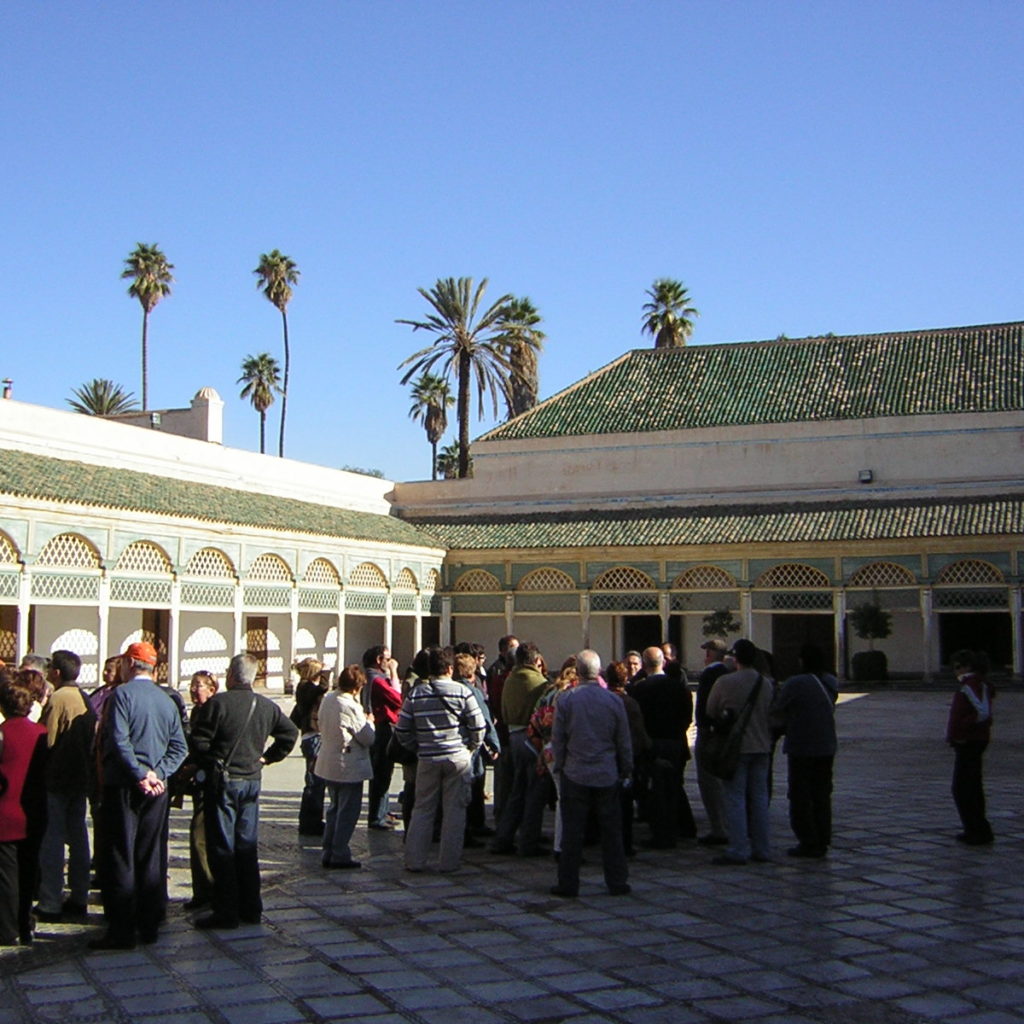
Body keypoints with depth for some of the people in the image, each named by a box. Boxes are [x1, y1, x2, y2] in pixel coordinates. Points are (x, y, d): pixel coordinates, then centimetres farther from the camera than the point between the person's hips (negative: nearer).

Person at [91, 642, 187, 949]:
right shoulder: (166, 700, 9)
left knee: (119, 858, -1)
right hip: (156, 788, 5)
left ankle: (121, 930, -1)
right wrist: (156, 774, -3)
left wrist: (139, 775, -14)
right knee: (152, 857, 10)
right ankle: (149, 926, 15)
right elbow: (179, 747, 5)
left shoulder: (123, 694, -8)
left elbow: (119, 741, -18)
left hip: (123, 786, -5)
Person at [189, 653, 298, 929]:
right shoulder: (267, 706, 6)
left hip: (221, 782, -5)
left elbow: (199, 742, -14)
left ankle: (226, 911, 2)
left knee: (222, 847, 1)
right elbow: (290, 733, 15)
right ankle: (251, 908, 17)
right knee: (247, 846, 13)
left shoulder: (218, 703, -13)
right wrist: (268, 757, 16)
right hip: (252, 780, 5)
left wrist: (211, 762, 3)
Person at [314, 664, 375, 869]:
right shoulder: (351, 707, -22)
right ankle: (340, 855, 6)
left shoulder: (327, 699, 2)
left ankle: (329, 852, 23)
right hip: (349, 767, -8)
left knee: (335, 809, 19)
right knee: (348, 812, 3)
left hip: (327, 765, 8)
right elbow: (368, 738, -17)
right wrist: (369, 721, 2)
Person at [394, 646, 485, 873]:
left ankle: (414, 861, 13)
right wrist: (471, 748, 11)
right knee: (454, 811, 7)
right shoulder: (462, 692, -6)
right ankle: (448, 862, 10)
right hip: (458, 758, -2)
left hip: (428, 760, 2)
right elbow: (478, 726, -6)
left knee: (423, 809, 11)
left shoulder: (416, 694, 0)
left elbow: (401, 731, 2)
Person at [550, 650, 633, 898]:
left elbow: (557, 738, -2)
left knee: (572, 832, 4)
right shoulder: (614, 700, -3)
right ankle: (617, 882, 14)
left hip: (575, 775, -1)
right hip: (607, 775, 1)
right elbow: (624, 741, 4)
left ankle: (568, 884, 8)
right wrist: (626, 771, 16)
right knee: (611, 831, 9)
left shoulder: (566, 699, -7)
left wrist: (558, 766, 12)